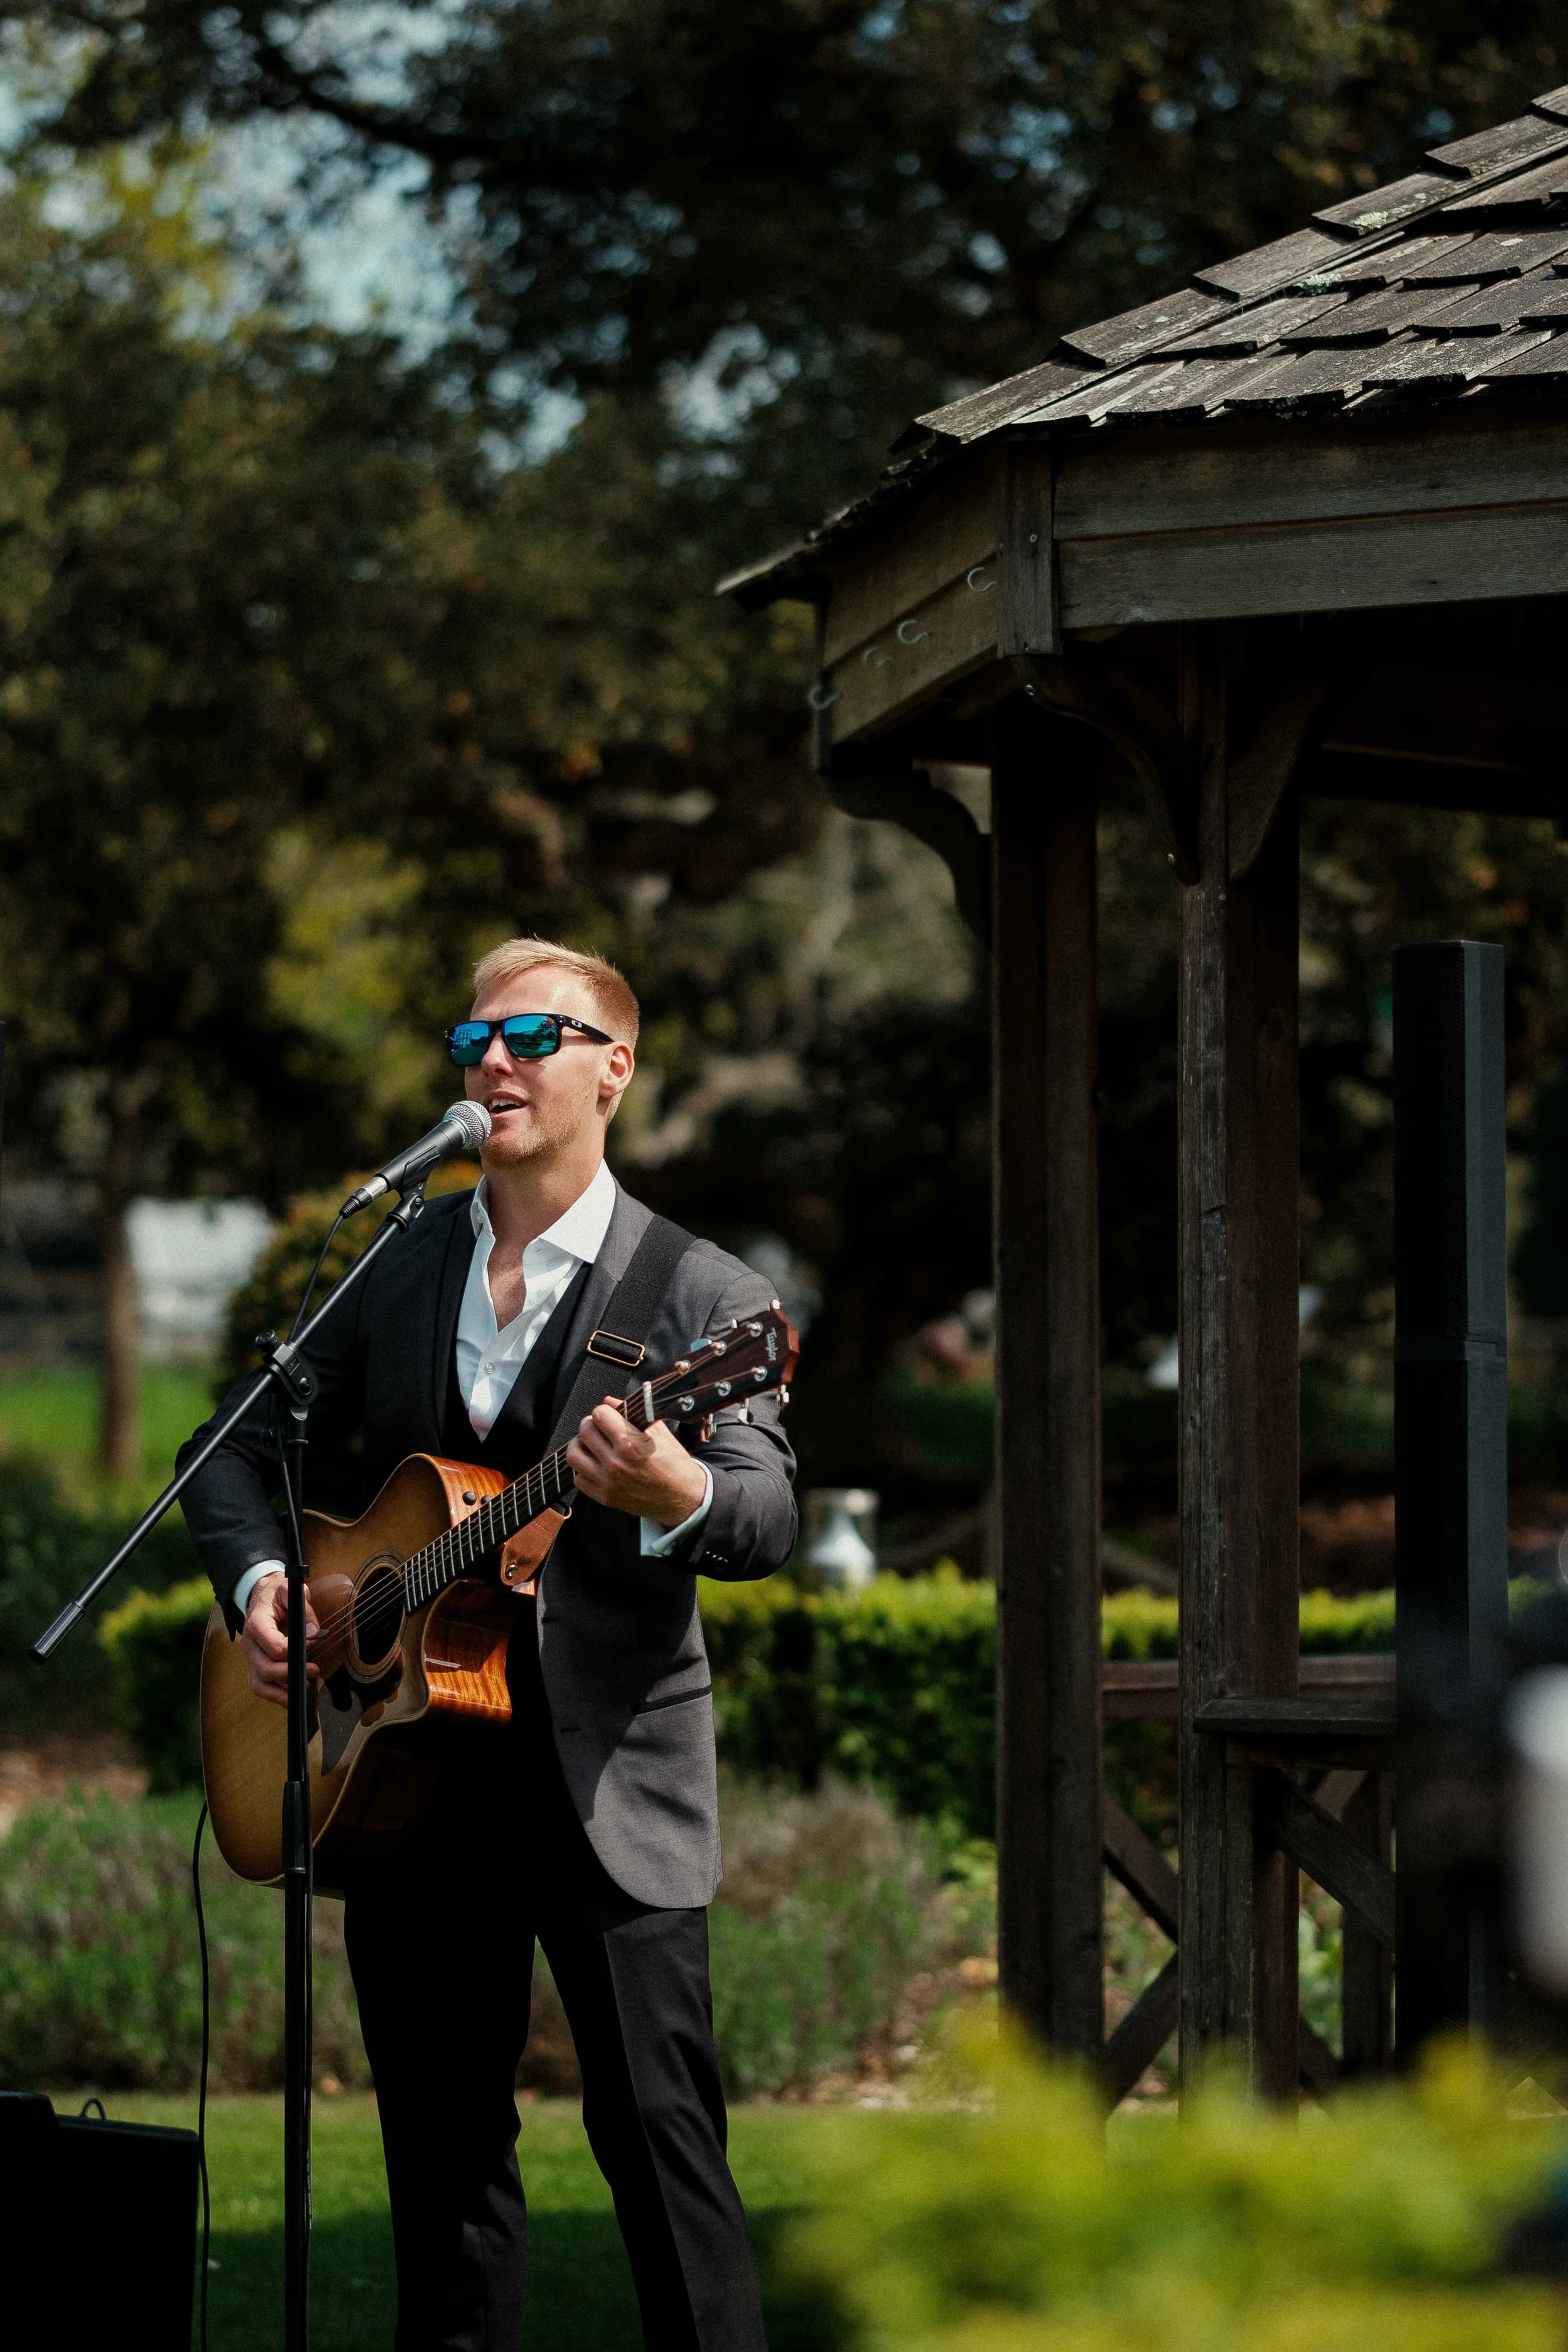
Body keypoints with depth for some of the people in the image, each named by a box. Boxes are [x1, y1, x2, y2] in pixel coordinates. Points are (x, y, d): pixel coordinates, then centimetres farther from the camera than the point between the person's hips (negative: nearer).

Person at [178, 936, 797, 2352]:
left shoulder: (695, 1292, -2)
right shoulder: (392, 1267, 12)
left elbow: (768, 1517, -15)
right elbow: (244, 1448, 18)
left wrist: (680, 1498, -39)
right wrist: (257, 1578, -3)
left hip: (610, 1779, -5)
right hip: (408, 1769, 5)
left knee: (656, 2118, -11)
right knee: (440, 2134, 10)